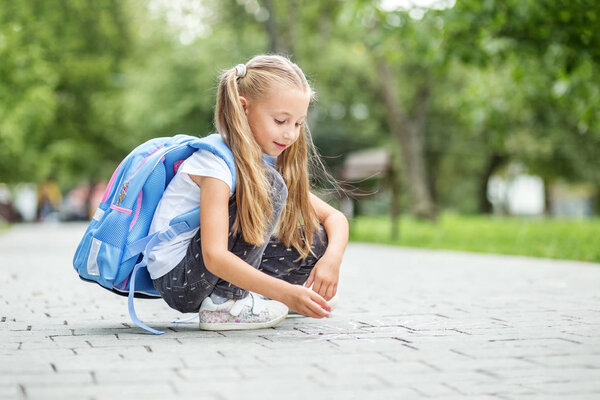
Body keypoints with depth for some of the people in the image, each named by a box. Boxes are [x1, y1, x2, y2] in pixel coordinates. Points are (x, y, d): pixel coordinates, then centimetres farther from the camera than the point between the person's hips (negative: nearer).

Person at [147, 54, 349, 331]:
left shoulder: (264, 162, 5)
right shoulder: (215, 162, -21)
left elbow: (334, 217, 3)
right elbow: (215, 257, -31)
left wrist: (332, 257, -19)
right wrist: (284, 292, -40)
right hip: (176, 279, -8)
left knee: (318, 239, -4)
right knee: (269, 185, -23)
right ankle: (225, 303, -19)